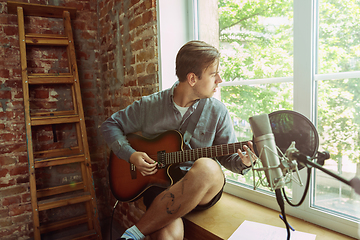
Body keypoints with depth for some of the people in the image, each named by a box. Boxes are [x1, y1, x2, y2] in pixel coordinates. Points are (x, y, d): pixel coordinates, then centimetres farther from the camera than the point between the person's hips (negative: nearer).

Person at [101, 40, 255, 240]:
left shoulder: (217, 111, -1)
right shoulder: (149, 105, -1)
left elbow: (228, 156, 5)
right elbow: (110, 125, 9)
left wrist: (243, 162, -17)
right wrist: (130, 155, -6)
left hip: (202, 190, 2)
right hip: (159, 184, -2)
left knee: (207, 167, -36)